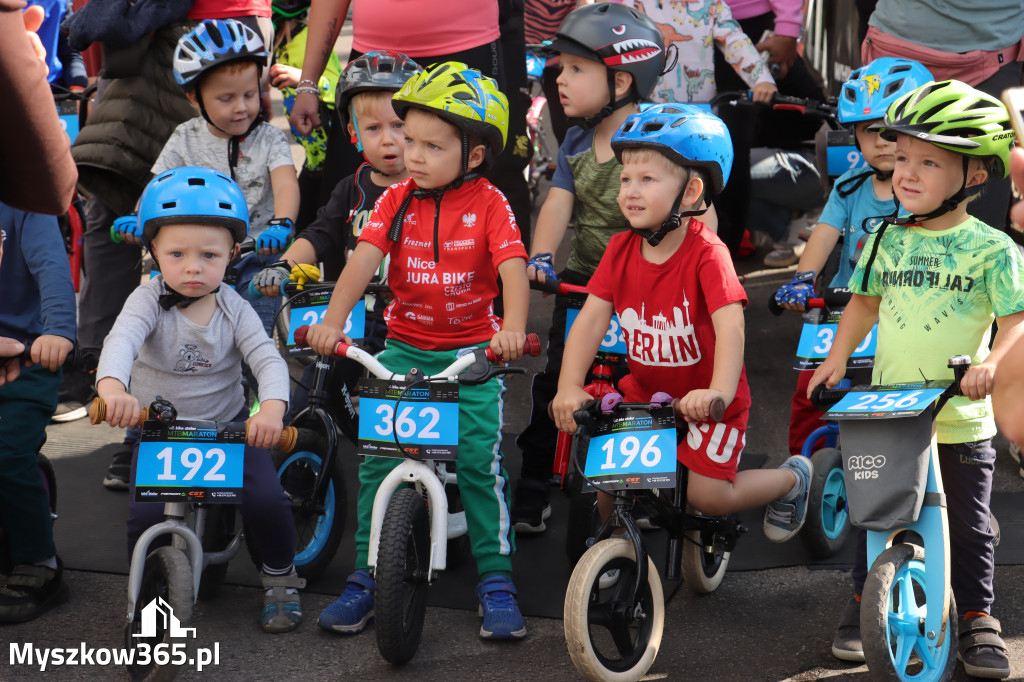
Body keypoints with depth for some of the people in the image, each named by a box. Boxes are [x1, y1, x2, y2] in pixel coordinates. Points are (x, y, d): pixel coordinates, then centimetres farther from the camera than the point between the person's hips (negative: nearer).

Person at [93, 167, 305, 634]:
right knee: (147, 515, -19)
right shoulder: (149, 301, -13)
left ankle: (280, 578, 10)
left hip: (229, 425, 1)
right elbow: (121, 340, -32)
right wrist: (112, 386, -56)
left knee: (266, 499, -19)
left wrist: (272, 406, -41)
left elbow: (267, 359, -18)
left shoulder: (234, 309, -7)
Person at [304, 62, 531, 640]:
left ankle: (496, 581, 0)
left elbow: (513, 267, -20)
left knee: (479, 459, -12)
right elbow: (365, 258, -11)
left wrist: (513, 327, -38)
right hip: (404, 347, 3)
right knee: (378, 458, -4)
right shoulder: (397, 200, 0)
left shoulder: (489, 204, -7)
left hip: (473, 351, -3)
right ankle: (368, 578, 7)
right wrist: (333, 320, -26)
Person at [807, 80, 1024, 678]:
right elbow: (865, 301, 15)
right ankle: (865, 601, 33)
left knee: (969, 525, 8)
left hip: (962, 418, -3)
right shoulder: (887, 240, 3)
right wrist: (838, 357, 6)